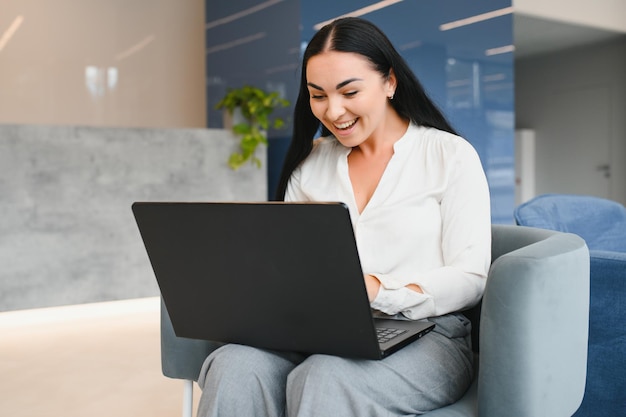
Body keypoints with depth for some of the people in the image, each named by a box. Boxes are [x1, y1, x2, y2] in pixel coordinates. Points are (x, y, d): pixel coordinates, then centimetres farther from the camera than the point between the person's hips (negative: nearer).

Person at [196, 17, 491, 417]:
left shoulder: (450, 155, 2)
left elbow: (470, 278, -5)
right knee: (235, 368, -28)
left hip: (425, 335, -3)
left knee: (324, 379, -35)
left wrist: (376, 289, -21)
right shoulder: (308, 165, 15)